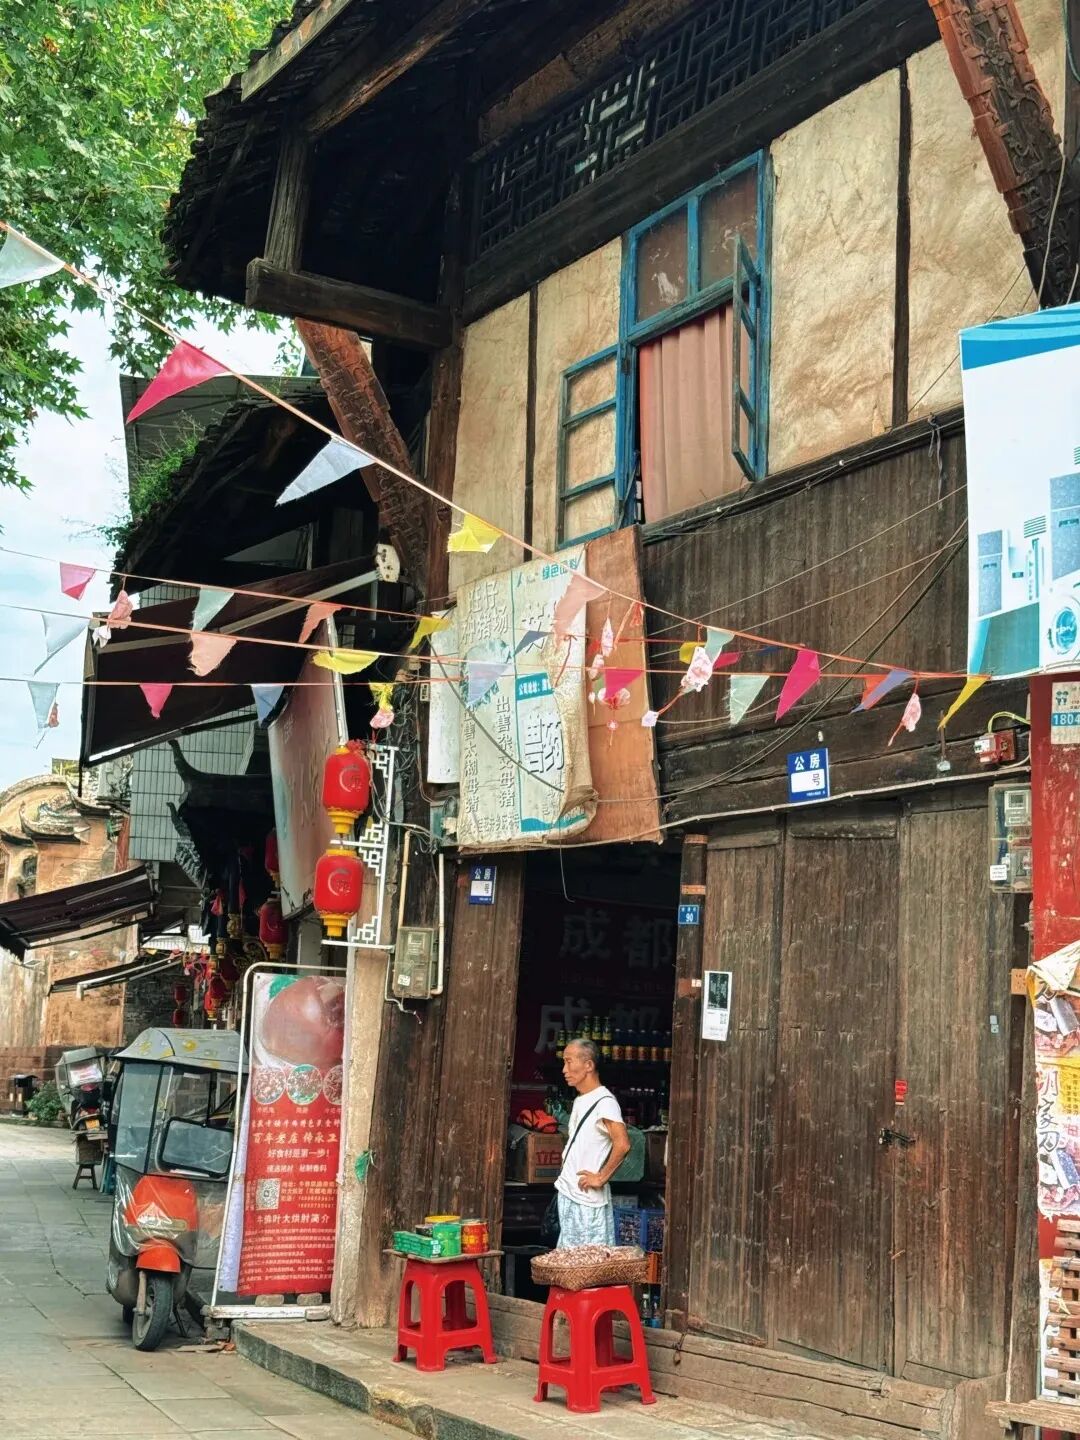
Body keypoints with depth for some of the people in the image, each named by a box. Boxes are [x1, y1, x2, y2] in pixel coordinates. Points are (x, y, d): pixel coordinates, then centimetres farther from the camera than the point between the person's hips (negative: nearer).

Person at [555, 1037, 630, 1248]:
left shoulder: (605, 1102, -15)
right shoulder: (580, 1101, 14)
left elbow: (622, 1144, -27)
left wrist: (601, 1177, -19)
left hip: (589, 1199, -9)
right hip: (567, 1193, 9)